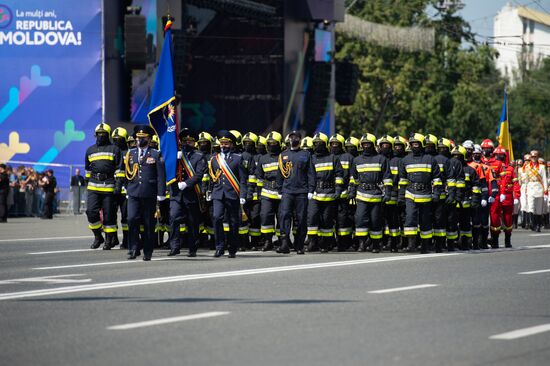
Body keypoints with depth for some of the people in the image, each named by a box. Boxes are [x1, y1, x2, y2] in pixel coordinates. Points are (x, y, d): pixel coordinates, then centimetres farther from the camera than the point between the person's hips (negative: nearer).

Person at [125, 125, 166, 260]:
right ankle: (134, 249, -4)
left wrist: (161, 193, -8)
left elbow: (161, 175, -1)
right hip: (133, 193, 2)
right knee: (132, 219, -12)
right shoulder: (130, 153, 14)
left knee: (149, 224, 2)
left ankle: (147, 252, 9)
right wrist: (127, 188, 14)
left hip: (149, 194, -2)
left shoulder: (156, 155, 3)